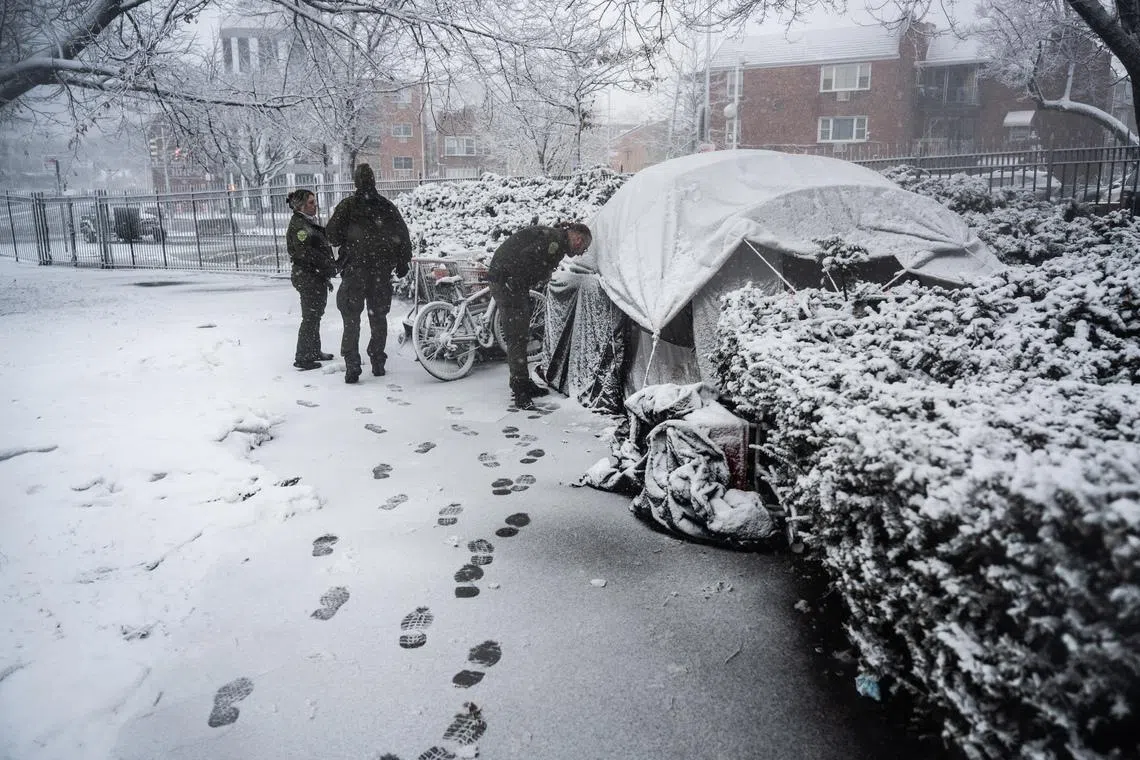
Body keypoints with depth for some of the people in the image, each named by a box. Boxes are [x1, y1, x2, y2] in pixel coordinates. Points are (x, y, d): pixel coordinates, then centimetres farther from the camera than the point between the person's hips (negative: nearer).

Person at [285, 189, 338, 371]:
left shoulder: (310, 222, 17)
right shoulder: (298, 224, -13)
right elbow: (305, 252, -22)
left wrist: (327, 276, 19)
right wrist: (328, 265, -17)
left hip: (317, 277, 10)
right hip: (307, 277, -10)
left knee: (315, 315, 17)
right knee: (310, 317, -7)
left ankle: (314, 352, 28)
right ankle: (302, 358, -2)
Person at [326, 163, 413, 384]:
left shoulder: (347, 206, -3)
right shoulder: (387, 206, 5)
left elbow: (333, 236, -4)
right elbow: (403, 236, 5)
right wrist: (403, 262, 13)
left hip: (354, 268, -3)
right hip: (383, 269, 3)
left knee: (351, 318, 2)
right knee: (378, 316, 12)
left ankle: (352, 366, -5)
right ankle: (378, 362, 14)